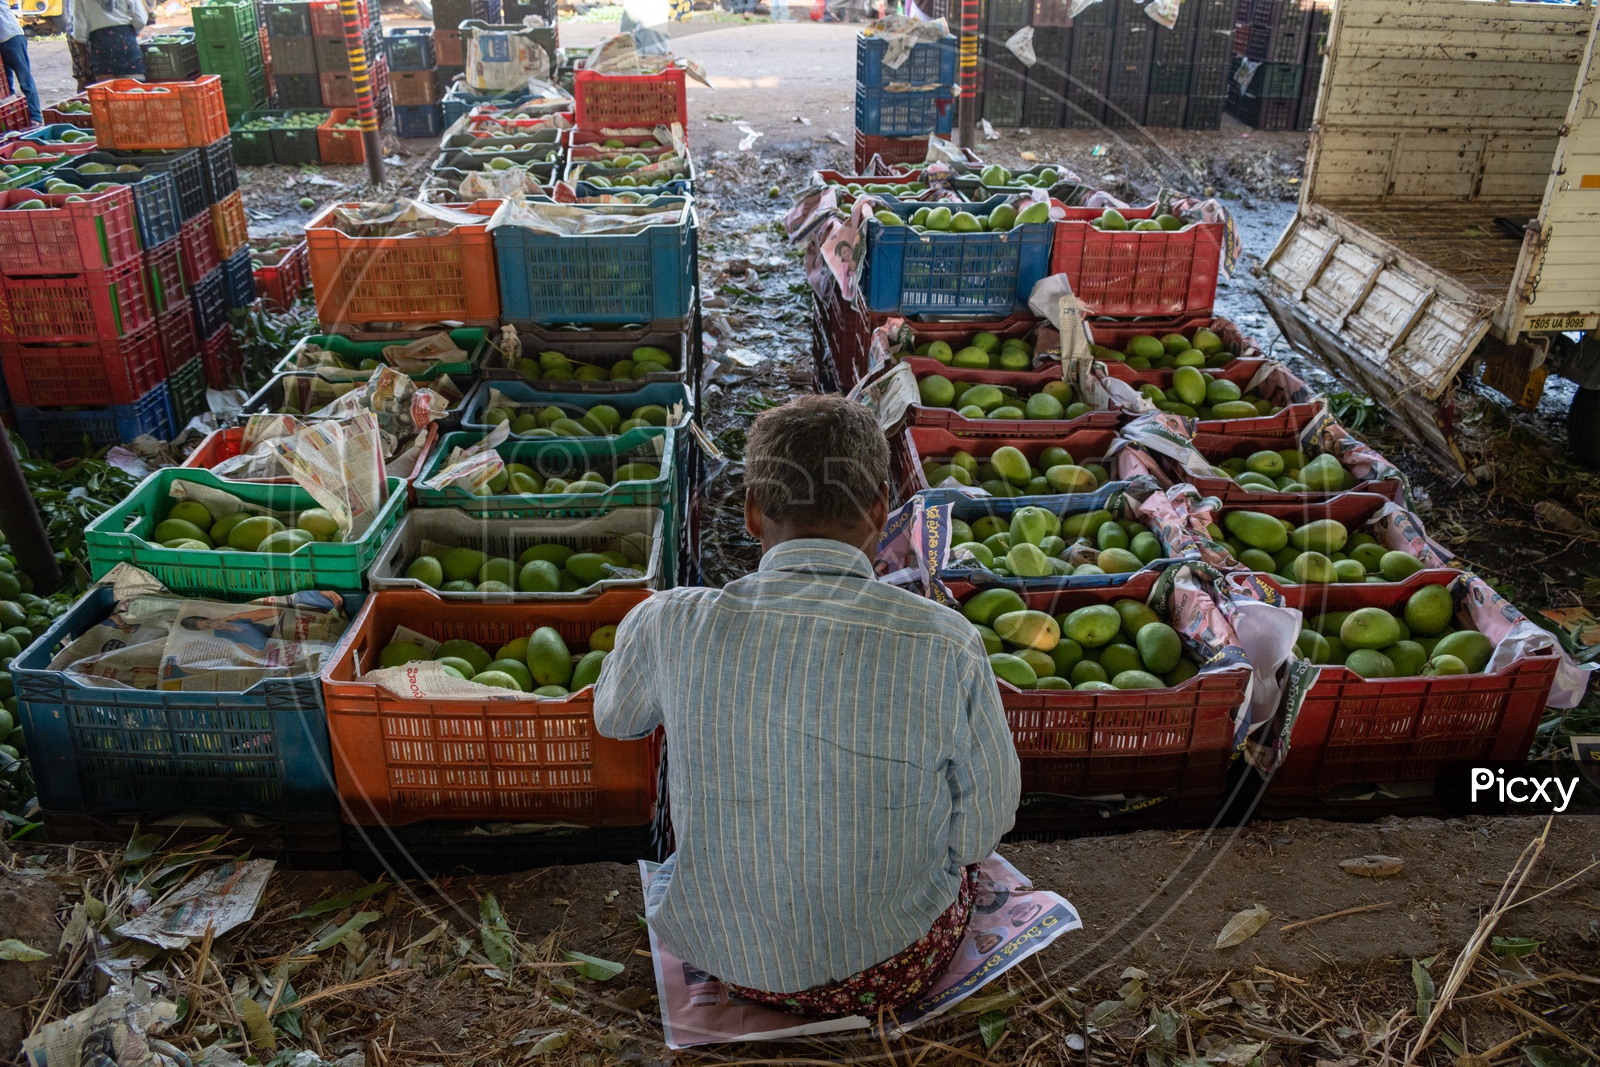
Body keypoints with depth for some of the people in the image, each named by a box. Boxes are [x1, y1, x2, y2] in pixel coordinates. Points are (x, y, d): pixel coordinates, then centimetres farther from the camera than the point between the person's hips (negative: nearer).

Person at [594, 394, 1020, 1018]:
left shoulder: (667, 627, -20)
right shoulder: (945, 646, -24)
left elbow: (614, 718, 4)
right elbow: (985, 827, -9)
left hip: (724, 959, 2)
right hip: (897, 969, -1)